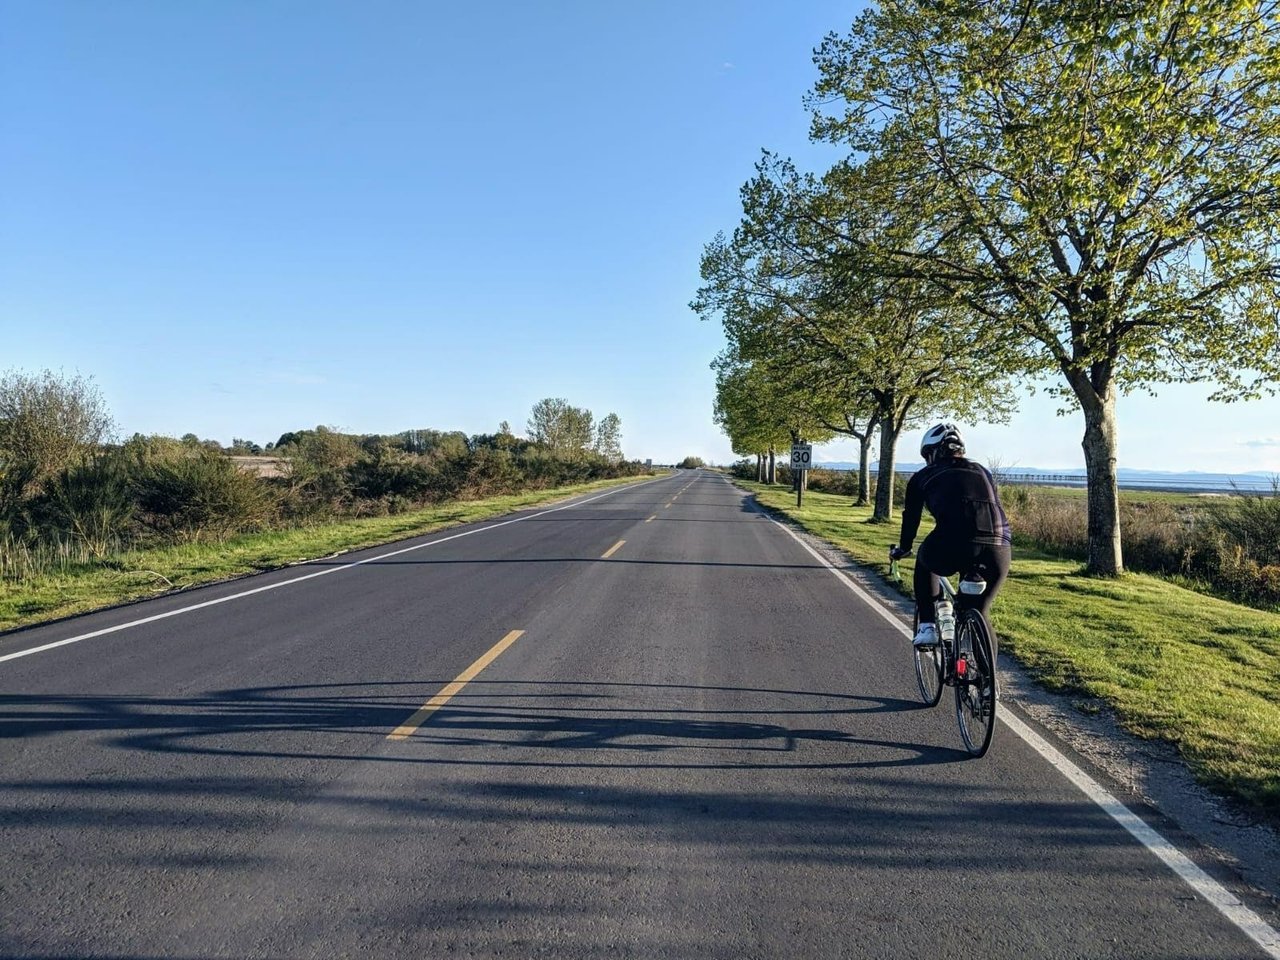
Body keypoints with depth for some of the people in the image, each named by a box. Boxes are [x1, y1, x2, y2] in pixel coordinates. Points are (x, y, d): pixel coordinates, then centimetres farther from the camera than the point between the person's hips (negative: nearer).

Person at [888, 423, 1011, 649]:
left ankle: (927, 628, 23)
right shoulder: (982, 471, 32)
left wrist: (902, 550, 51)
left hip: (953, 545, -3)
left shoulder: (923, 476, 24)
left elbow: (911, 518, 33)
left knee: (925, 564, 33)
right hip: (999, 550, 3)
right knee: (979, 613, 26)